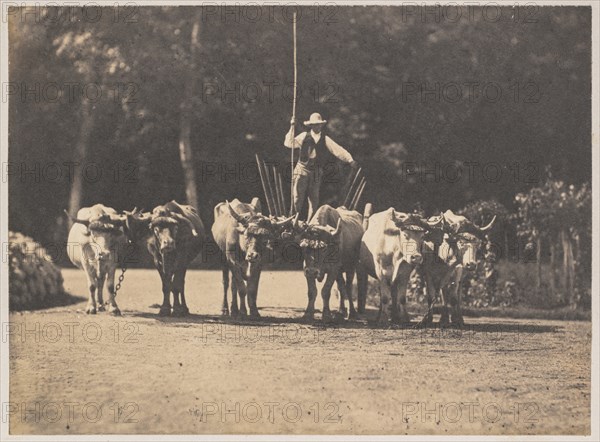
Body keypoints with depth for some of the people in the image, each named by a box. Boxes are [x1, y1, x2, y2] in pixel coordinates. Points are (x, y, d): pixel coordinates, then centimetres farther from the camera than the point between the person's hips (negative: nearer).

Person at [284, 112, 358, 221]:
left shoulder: (325, 139, 5)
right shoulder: (304, 136, 3)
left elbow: (338, 150, -2)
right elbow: (289, 143, -6)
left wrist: (350, 160, -13)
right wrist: (292, 128, -13)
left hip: (316, 174, 2)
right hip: (302, 170, -2)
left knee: (314, 201, 3)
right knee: (297, 199, -5)